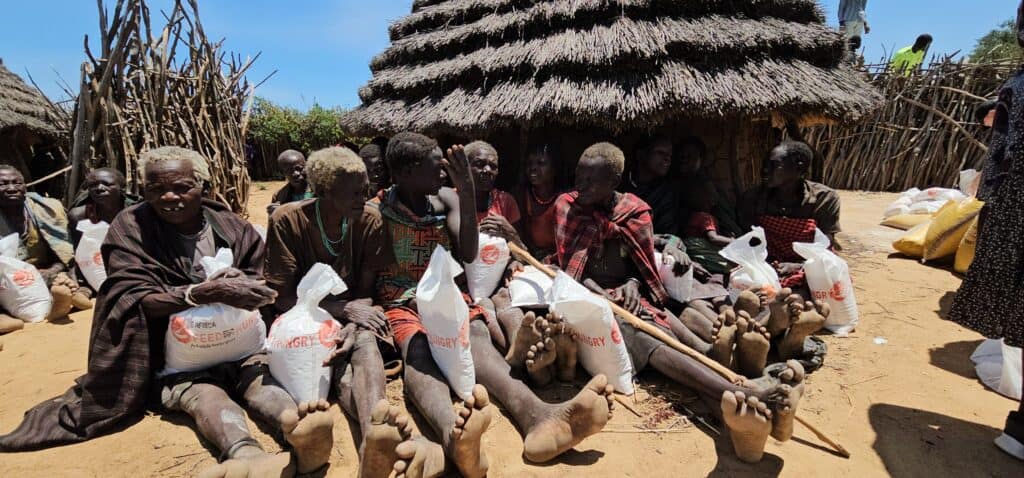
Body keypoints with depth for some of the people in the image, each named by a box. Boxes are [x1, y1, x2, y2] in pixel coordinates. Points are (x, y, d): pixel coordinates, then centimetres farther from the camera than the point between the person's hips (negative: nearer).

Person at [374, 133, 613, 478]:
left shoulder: (446, 199, 11)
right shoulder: (378, 207, 1)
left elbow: (467, 254, -1)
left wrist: (467, 193, -9)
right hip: (399, 301, -2)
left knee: (476, 334, -31)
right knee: (418, 348, -37)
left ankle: (535, 416, -62)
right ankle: (452, 435, -70)